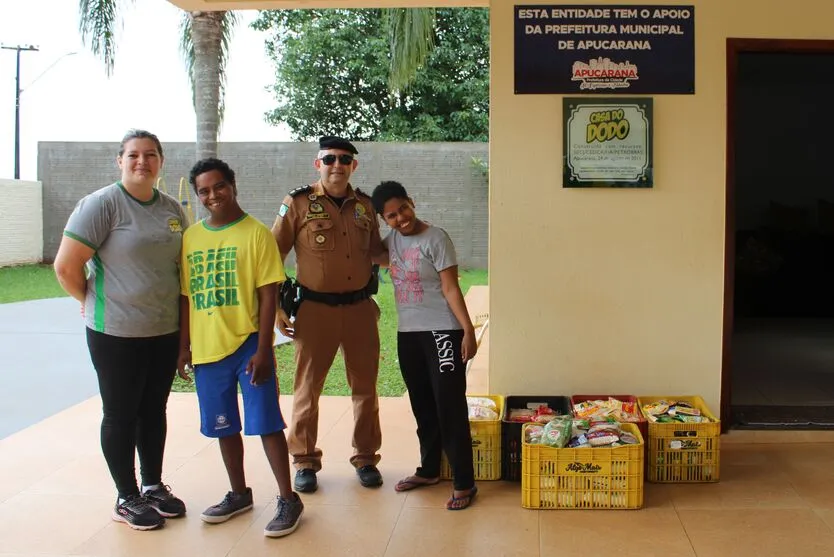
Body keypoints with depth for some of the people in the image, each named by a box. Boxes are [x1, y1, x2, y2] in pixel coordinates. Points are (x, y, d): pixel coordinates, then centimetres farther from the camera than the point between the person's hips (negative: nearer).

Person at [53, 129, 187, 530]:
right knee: (121, 414, 7)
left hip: (165, 331, 6)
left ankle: (153, 486, 31)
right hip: (116, 333, -6)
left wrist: (184, 322, 11)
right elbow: (66, 266, -14)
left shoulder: (172, 210, 7)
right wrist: (94, 302, -1)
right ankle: (127, 498, 20)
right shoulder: (101, 204, -12)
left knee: (154, 410, 16)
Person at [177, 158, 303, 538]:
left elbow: (268, 295, -9)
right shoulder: (190, 237, 7)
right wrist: (184, 346, 8)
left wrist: (263, 350, -13)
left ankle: (288, 499, 10)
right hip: (207, 348, 5)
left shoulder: (256, 233, -6)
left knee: (266, 423, -2)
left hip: (247, 343, -5)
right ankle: (239, 494, 30)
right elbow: (186, 296, 11)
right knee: (224, 426, 14)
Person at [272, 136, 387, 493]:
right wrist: (276, 308, -8)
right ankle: (305, 461, 20)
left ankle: (366, 457, 24)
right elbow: (273, 255, -3)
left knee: (365, 386, 9)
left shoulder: (364, 205, 8)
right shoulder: (298, 203, -4)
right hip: (316, 308, -3)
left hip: (360, 307, 3)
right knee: (308, 387, 5)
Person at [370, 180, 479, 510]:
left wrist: (468, 330, -19)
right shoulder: (391, 240, 7)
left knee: (450, 406, -5)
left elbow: (450, 288, -14)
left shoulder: (435, 238, -12)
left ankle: (464, 483, 1)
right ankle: (429, 470, 31)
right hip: (407, 333, 7)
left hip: (442, 331, -7)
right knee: (422, 406, 16)